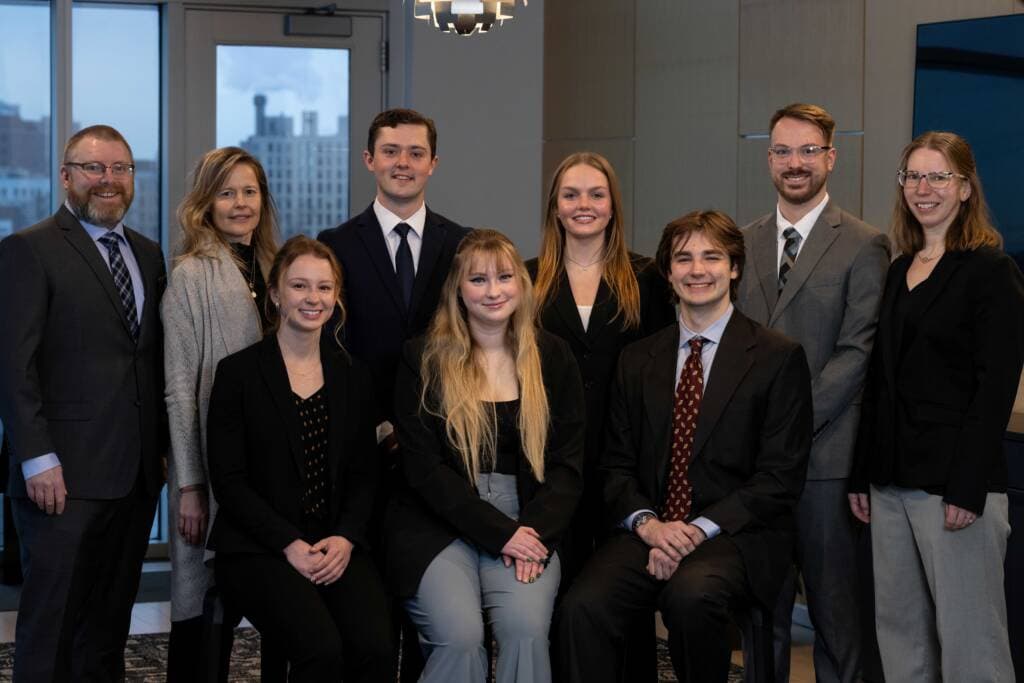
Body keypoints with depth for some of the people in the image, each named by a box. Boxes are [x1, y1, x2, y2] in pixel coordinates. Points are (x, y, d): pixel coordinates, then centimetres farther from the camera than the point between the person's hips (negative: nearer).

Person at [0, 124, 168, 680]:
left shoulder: (148, 254, 16)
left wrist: (167, 448, 11)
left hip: (136, 475, 6)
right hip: (64, 475, -6)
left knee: (110, 626, 12)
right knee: (51, 624, 0)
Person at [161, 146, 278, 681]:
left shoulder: (270, 270, 10)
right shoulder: (192, 275, -5)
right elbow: (180, 388, -9)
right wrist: (189, 485, -13)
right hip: (213, 463, -5)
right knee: (200, 603, -1)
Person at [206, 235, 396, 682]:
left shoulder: (352, 377, 14)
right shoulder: (238, 372, 1)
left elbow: (362, 475, 12)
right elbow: (228, 479, -3)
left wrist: (346, 538, -7)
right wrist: (289, 544, -13)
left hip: (337, 548, 4)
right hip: (257, 549, -3)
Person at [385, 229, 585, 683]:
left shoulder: (552, 357, 10)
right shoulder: (423, 359, 3)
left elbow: (568, 463, 7)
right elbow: (423, 467, -4)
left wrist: (535, 530, -11)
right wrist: (500, 532, -13)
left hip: (528, 525, 2)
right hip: (439, 526, -1)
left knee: (526, 628, -27)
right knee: (460, 636, -27)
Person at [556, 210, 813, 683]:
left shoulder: (779, 357, 2)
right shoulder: (638, 359, 16)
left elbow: (780, 477, -4)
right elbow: (617, 464, 13)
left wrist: (701, 530, -14)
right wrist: (648, 524, -8)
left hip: (736, 536, -3)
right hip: (648, 533, 3)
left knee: (691, 593, -36)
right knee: (582, 608, -27)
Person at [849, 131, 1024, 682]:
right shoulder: (900, 271, 15)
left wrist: (968, 488, -17)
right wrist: (862, 474, 13)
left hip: (954, 481, -7)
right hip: (892, 481, 7)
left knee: (967, 636, -2)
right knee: (898, 626, 10)